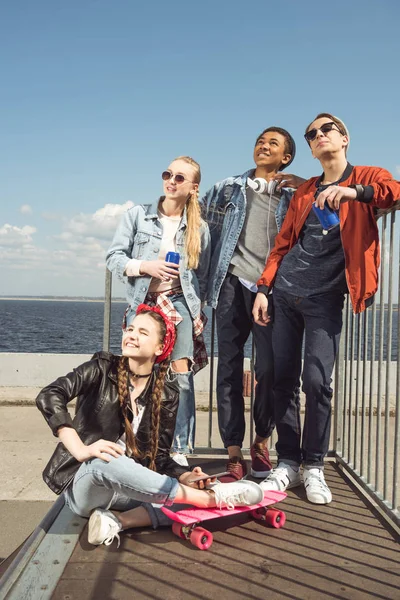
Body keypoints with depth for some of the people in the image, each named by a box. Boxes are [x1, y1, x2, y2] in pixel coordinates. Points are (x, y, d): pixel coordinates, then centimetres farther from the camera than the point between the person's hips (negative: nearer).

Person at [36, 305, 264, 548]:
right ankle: (214, 497, -29)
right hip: (83, 483, -3)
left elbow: (159, 456, 4)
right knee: (104, 462, -38)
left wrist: (185, 476, -17)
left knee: (191, 490, -19)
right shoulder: (104, 368, -6)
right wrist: (81, 450, -30)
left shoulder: (167, 395, 2)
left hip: (128, 489, 3)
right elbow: (49, 396, -19)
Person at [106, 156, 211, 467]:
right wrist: (144, 267, -15)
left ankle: (180, 449, 3)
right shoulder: (137, 215, 2)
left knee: (182, 375, -7)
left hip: (180, 303, 0)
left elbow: (203, 276, 8)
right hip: (142, 303, 0)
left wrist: (199, 311, 1)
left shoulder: (199, 228, 5)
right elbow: (114, 256, 0)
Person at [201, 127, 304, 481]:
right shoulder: (228, 188, 17)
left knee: (269, 369, -4)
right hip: (233, 283, 1)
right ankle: (234, 455, 7)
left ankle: (261, 442, 20)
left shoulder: (293, 196, 15)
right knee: (229, 369, -1)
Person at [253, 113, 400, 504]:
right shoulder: (305, 191, 15)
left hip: (326, 296, -3)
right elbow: (282, 244, 12)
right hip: (285, 292, 4)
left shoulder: (367, 178, 7)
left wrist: (353, 191, -28)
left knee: (316, 380, -8)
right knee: (282, 378, 3)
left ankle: (314, 467, 10)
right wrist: (263, 288, 4)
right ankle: (287, 463, 15)